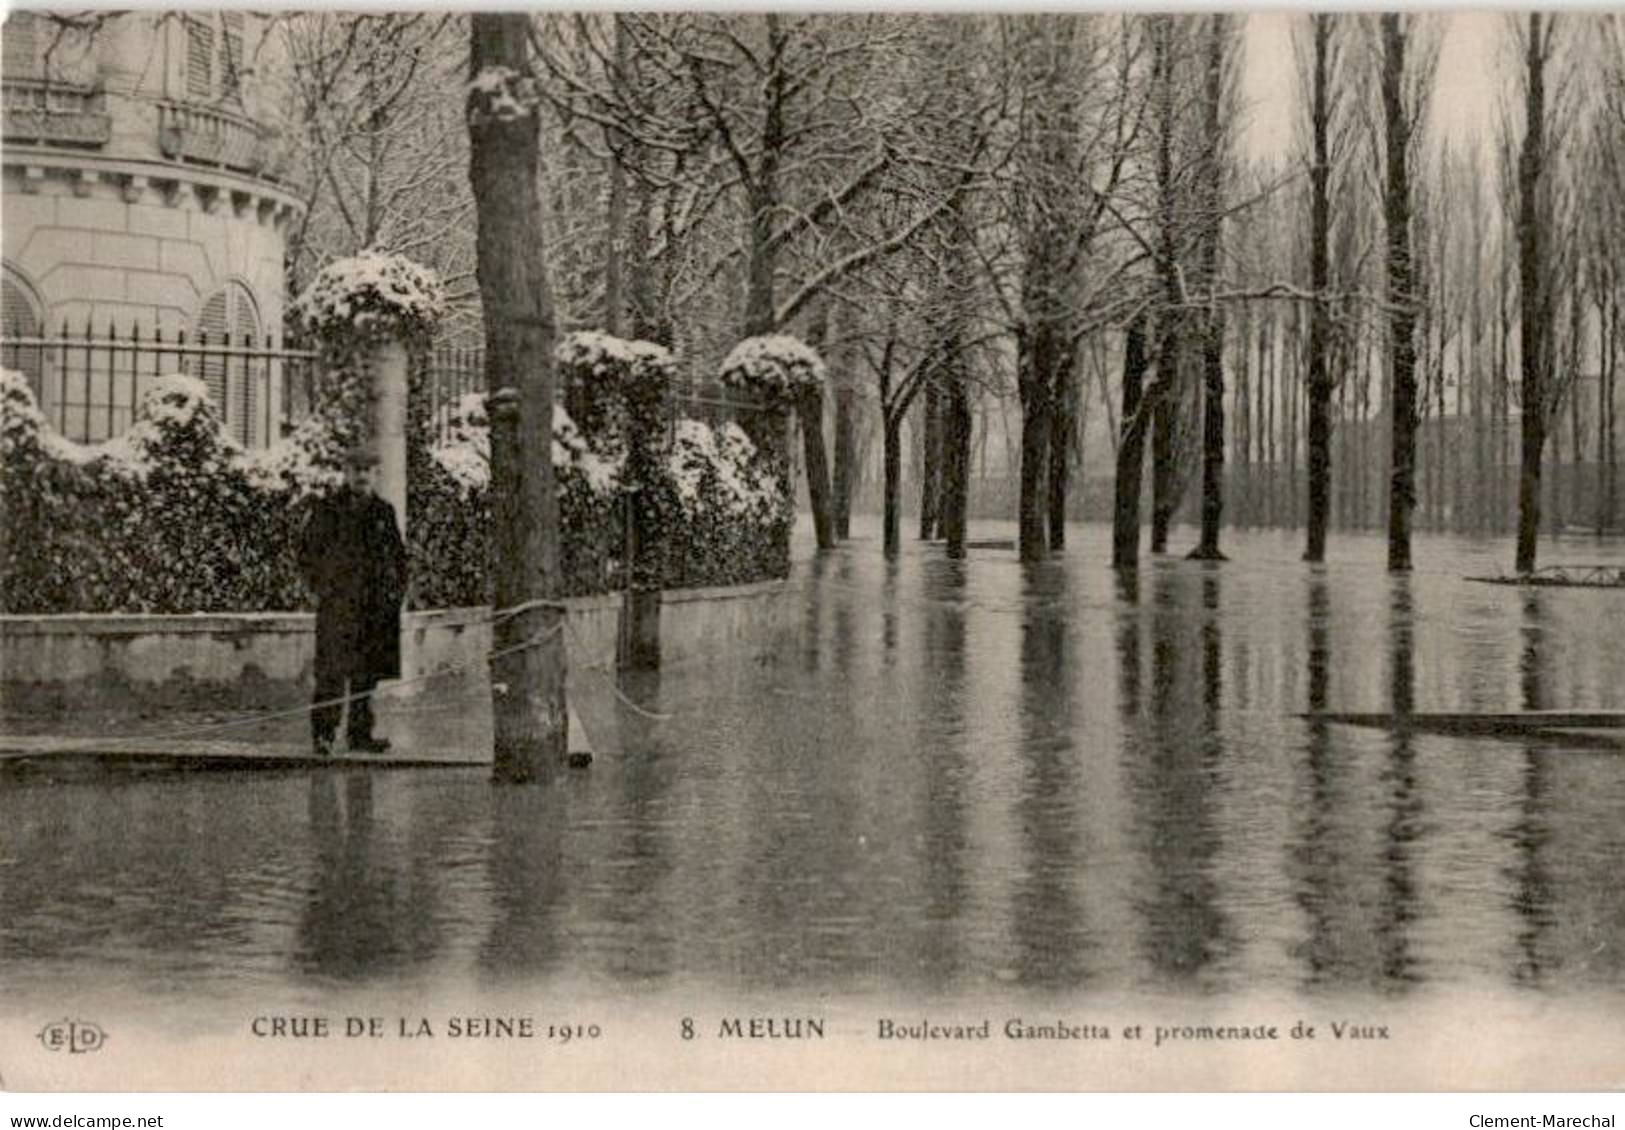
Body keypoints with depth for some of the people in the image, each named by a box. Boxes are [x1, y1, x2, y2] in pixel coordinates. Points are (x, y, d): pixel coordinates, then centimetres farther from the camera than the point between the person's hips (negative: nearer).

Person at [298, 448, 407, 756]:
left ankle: (360, 734, 13)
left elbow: (398, 555, 21)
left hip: (376, 604, 4)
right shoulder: (328, 509, 2)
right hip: (337, 602, -4)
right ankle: (323, 733, -9)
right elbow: (306, 552, 4)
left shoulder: (384, 511, 14)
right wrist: (321, 586, -5)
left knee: (368, 671, 7)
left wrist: (397, 589, 9)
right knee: (332, 670, -10)